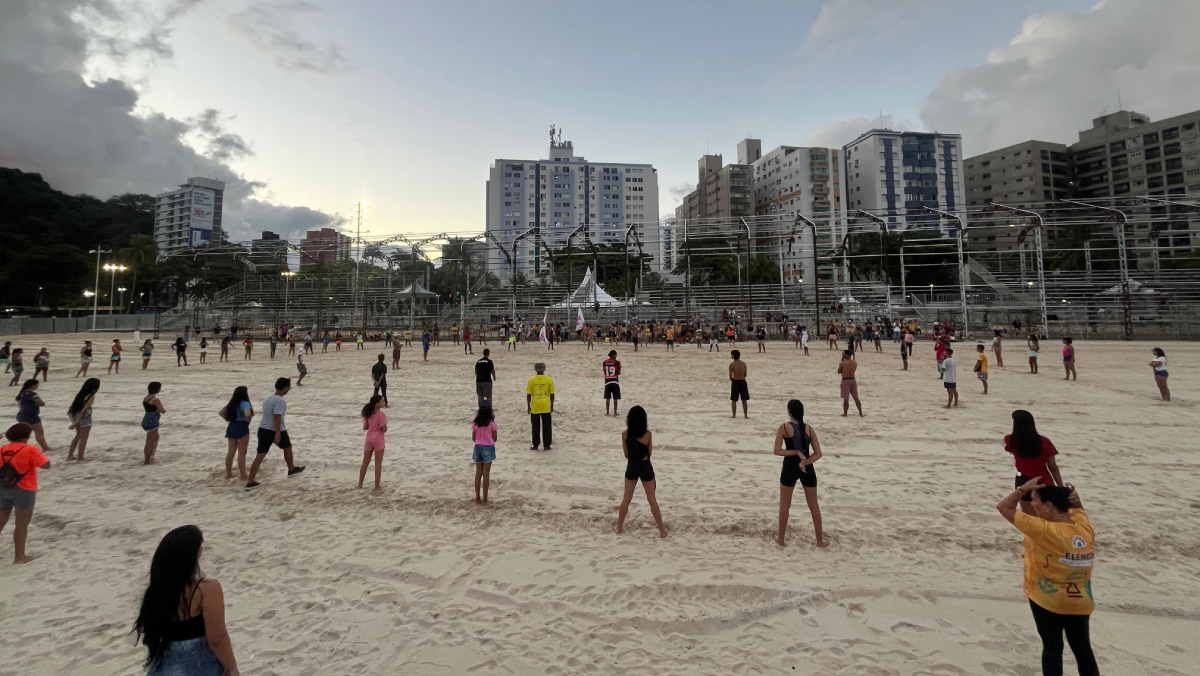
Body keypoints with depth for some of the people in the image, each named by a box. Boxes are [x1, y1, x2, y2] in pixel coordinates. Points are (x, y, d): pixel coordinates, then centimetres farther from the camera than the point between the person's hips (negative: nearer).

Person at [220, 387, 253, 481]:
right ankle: (243, 476, 2)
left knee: (230, 452, 15)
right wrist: (248, 420, -13)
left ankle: (228, 474, 24)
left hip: (231, 427, 8)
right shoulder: (244, 403, -16)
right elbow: (247, 414, -32)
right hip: (242, 428, -8)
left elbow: (221, 412, 18)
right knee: (242, 453, -2)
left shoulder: (232, 403, 10)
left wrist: (228, 420, 12)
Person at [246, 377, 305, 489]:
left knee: (260, 455, 5)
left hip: (263, 429, 7)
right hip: (275, 431, -7)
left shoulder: (268, 399, 14)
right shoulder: (280, 401, -16)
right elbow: (277, 417, -24)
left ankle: (250, 482, 1)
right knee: (287, 447, 17)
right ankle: (292, 469, 34)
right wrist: (277, 434, -27)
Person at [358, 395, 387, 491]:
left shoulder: (368, 413, 5)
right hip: (378, 439, -6)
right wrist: (385, 428, 3)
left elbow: (365, 427, 7)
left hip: (369, 438, 6)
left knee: (365, 462, 16)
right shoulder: (380, 414, -17)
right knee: (378, 463, 3)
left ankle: (360, 484, 22)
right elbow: (384, 429, -18)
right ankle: (377, 485, 7)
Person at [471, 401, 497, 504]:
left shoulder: (475, 422, 0)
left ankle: (478, 497, 20)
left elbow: (473, 438, 4)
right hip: (488, 448, -3)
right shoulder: (491, 422, -10)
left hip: (478, 447, 3)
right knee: (486, 473, 3)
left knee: (478, 473, 14)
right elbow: (495, 438, -5)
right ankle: (484, 499, 7)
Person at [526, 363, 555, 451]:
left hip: (535, 407, 0)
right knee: (547, 427, 8)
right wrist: (552, 406, 10)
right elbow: (552, 395, 0)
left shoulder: (531, 380, -4)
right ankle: (547, 445, 12)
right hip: (546, 407, 0)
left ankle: (535, 445, 15)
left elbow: (528, 395, -3)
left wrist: (528, 406, 7)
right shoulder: (549, 380, -3)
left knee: (536, 427, 10)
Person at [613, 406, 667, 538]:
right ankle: (662, 530, 19)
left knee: (626, 498, 18)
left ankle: (619, 526, 29)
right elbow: (650, 452, -3)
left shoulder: (625, 434, -10)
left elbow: (626, 453, 0)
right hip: (645, 468, -2)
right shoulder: (647, 434, -15)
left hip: (631, 467, 2)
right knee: (652, 499, 11)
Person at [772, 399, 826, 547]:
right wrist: (804, 462, -12)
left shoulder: (784, 428, -10)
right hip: (807, 469, 3)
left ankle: (781, 538, 21)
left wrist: (796, 452, -8)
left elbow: (777, 451, -13)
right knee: (814, 505, 17)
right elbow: (818, 453, -1)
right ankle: (820, 540, 26)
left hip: (790, 468, -3)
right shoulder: (809, 429, 2)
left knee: (784, 505, 12)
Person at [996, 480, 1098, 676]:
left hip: (1047, 602, -5)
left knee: (1052, 648, 11)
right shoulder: (1085, 527, -7)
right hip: (1080, 603, 5)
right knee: (1083, 649, 21)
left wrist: (1024, 488, -17)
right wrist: (1073, 497, -6)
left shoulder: (1044, 530, -25)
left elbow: (1004, 507, -23)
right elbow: (1076, 508, 15)